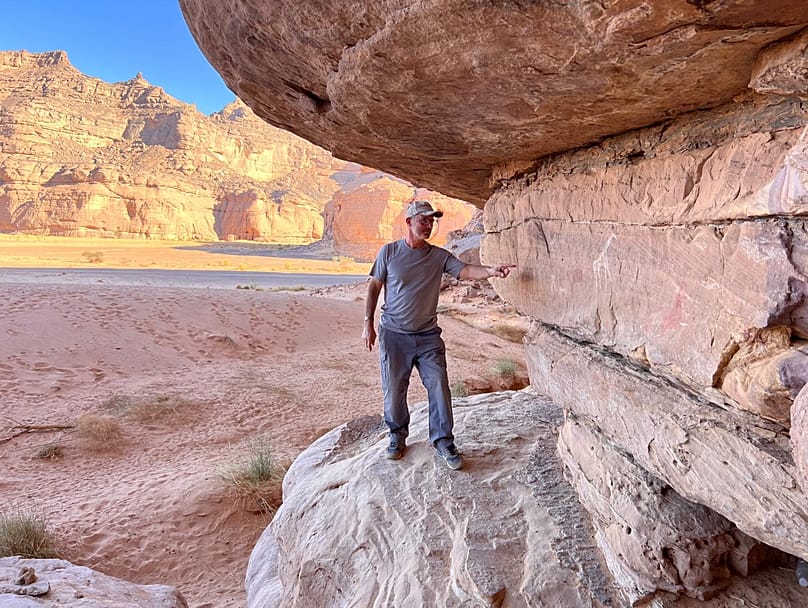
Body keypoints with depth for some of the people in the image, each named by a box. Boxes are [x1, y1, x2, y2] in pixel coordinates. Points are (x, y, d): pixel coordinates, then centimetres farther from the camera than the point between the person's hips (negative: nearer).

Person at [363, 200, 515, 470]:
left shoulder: (439, 256, 2)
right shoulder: (389, 252, -1)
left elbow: (464, 270, -13)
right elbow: (374, 287, 3)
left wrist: (490, 271, -33)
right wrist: (368, 323, -1)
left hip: (428, 336, 1)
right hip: (394, 335, -1)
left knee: (439, 387, -2)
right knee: (393, 390, 6)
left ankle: (443, 441, 13)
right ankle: (397, 437, 28)